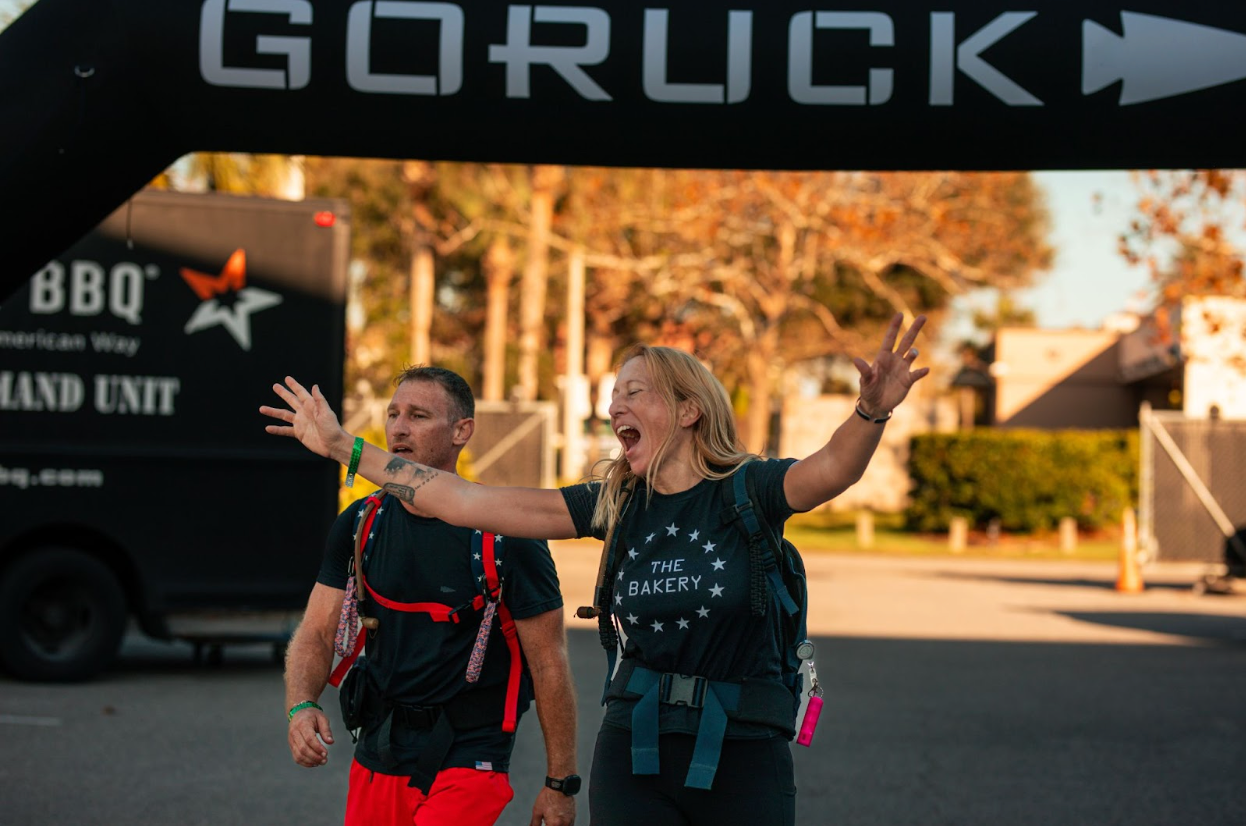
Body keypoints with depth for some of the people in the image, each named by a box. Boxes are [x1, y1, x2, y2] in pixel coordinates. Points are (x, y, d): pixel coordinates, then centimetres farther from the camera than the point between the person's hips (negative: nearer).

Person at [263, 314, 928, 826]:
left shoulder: (746, 491, -6)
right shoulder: (616, 504, 5)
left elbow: (828, 471, -28)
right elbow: (466, 502, 5)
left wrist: (872, 411, -50)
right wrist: (343, 447, 5)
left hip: (743, 755, -3)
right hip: (633, 753, 3)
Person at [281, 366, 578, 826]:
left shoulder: (507, 537, -13)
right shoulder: (360, 525, 2)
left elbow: (548, 664, -8)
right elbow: (316, 635, 4)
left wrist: (560, 784, -6)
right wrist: (301, 706, -17)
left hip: (466, 758, -5)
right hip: (376, 759, 5)